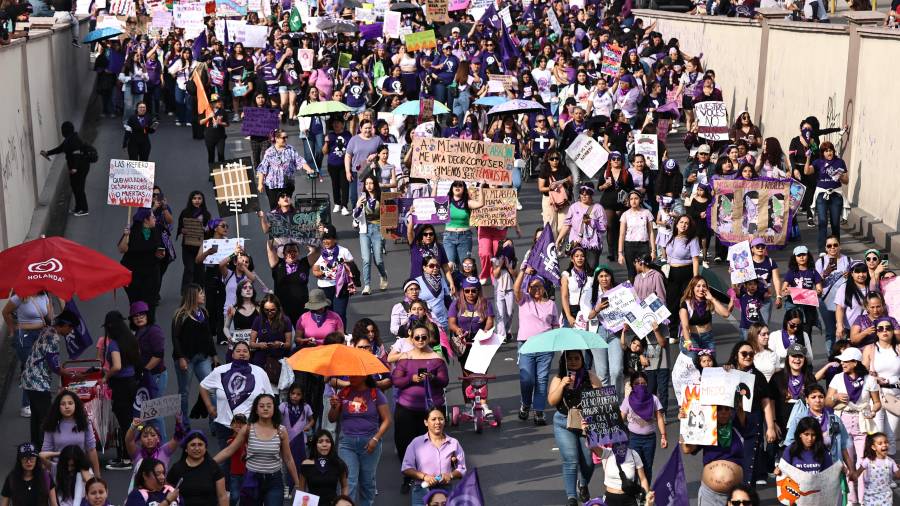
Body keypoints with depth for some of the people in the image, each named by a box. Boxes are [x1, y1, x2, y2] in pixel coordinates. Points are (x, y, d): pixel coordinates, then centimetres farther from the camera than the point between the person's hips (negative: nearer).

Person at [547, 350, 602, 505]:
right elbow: (552, 401, -6)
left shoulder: (590, 376, 4)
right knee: (571, 462, -9)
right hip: (564, 424, -1)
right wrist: (563, 385, -16)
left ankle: (583, 485, 36)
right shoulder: (559, 378, 4)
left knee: (589, 461, 4)